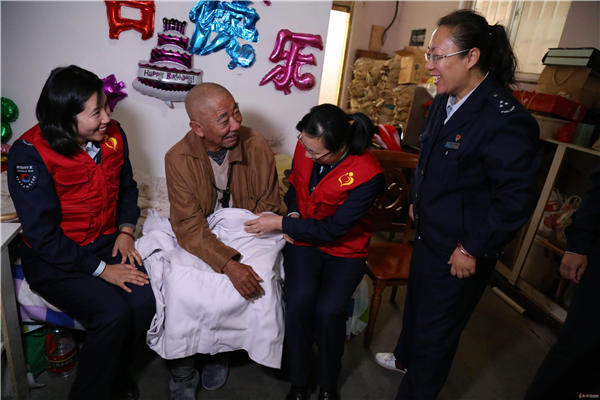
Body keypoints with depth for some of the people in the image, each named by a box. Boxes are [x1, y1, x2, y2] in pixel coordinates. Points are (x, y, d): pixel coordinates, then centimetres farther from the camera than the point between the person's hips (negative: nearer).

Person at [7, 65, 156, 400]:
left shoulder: (112, 134, -3)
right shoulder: (30, 154, -18)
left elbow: (127, 187, 13)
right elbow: (43, 235, -17)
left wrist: (126, 231, -2)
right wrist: (100, 270, -19)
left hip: (108, 243, 5)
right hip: (54, 260, -4)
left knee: (143, 303, -19)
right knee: (113, 313, -25)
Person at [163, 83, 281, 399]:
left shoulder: (256, 147, -11)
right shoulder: (178, 158, -15)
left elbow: (268, 207, -3)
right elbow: (190, 227, -20)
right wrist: (229, 265, -34)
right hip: (196, 242, 0)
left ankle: (218, 352, 7)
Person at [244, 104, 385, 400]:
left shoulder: (368, 175, -24)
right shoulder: (305, 146, -9)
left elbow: (332, 229, -20)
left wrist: (280, 223, -18)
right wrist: (293, 214, -6)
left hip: (344, 248, -3)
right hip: (303, 241, 3)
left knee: (328, 311, -23)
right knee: (300, 299, -23)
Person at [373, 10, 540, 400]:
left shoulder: (506, 119, -25)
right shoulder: (444, 101, 1)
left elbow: (517, 197, -23)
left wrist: (472, 248, -18)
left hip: (460, 253, -8)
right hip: (428, 234, 8)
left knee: (436, 328, 12)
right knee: (416, 302, 29)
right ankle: (406, 357, 58)